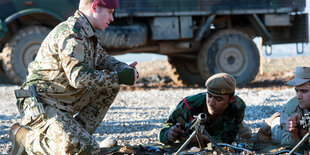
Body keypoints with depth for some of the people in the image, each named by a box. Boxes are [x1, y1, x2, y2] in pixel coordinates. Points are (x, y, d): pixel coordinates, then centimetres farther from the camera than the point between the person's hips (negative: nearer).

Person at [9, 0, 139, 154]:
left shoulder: (87, 32, 12)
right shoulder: (71, 33, -19)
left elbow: (103, 59, 25)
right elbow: (79, 78, -27)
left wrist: (125, 69, 3)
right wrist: (118, 77, -19)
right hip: (42, 105, -10)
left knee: (111, 85, 7)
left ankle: (77, 134, 7)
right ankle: (26, 137, -6)